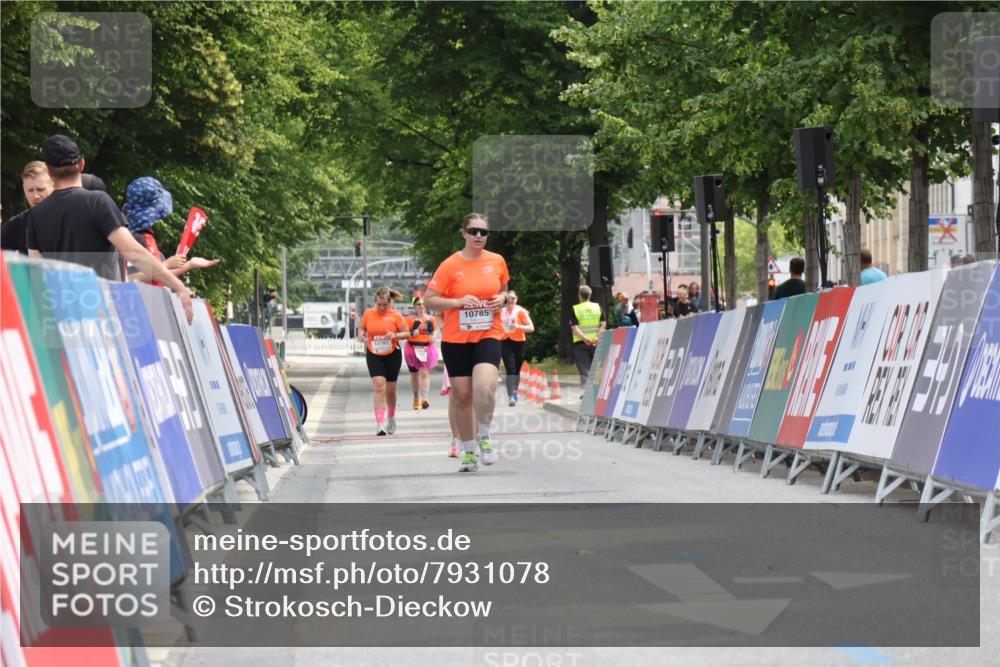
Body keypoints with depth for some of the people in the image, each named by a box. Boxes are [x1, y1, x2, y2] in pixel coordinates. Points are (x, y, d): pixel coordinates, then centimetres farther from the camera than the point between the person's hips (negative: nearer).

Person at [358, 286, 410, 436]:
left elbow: (407, 333, -1)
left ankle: (391, 418, 37)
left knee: (390, 390, 11)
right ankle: (380, 424, -20)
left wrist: (395, 335, -20)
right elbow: (361, 328, 13)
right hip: (374, 356, 0)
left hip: (392, 356, 0)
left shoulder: (395, 315, -6)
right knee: (379, 388, -15)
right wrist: (361, 333, -10)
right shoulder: (368, 313, -1)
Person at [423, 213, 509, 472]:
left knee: (485, 387, -23)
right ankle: (469, 452, 19)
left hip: (488, 335, 0)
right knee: (462, 396, 4)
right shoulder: (450, 265, -5)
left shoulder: (497, 261, 4)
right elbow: (429, 300, -4)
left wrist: (502, 299, -2)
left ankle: (485, 437, 2)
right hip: (455, 339, 0)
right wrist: (458, 301, -17)